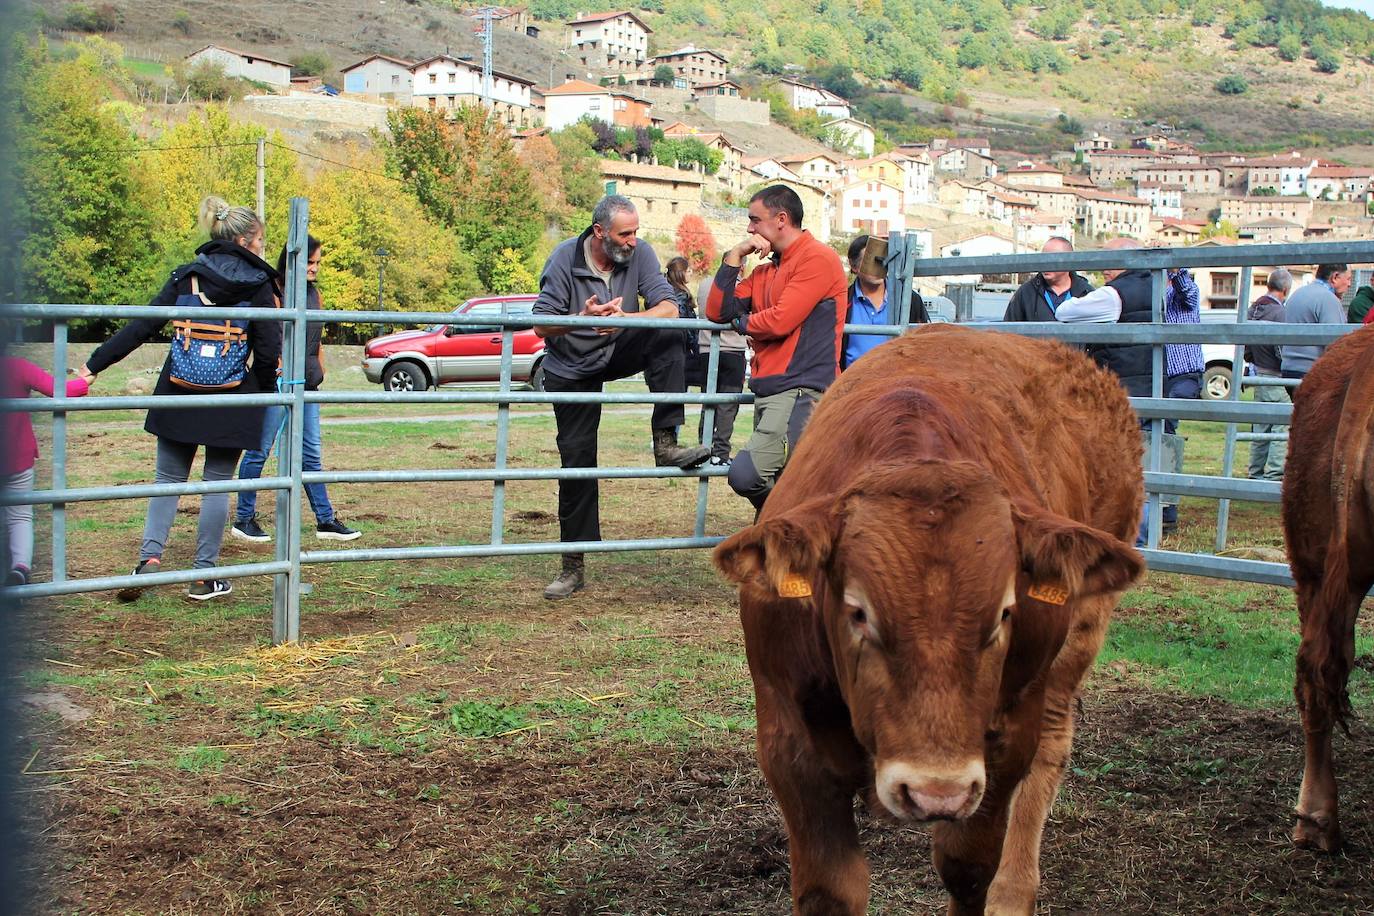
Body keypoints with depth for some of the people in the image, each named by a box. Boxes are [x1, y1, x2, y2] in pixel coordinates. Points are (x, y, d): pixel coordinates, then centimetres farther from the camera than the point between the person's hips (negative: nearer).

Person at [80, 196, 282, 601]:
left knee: (169, 478, 13)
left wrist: (96, 363, 1)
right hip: (231, 400, -2)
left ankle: (151, 556, -2)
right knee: (217, 484, 7)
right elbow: (268, 350, -6)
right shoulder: (258, 285, -5)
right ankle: (204, 575, 8)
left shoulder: (187, 276, 2)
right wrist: (263, 392, 10)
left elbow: (143, 325, -2)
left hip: (179, 396, 2)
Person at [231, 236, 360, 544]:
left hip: (307, 385, 7)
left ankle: (326, 521, 12)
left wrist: (319, 374, 17)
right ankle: (243, 519, 9)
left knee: (311, 455, 9)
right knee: (259, 451, 1)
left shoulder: (314, 292, 14)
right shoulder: (275, 291, -9)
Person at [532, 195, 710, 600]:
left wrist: (625, 318, -39)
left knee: (668, 339, -27)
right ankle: (573, 566, 7)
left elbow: (669, 307, -21)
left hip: (620, 353, 2)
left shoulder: (639, 254, -15)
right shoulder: (564, 259, -21)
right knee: (577, 459, -2)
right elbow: (541, 325, -20)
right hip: (572, 369, -2)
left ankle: (665, 443, -26)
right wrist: (582, 319, -40)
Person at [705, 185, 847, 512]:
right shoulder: (764, 271, 22)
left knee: (745, 474, -23)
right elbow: (717, 311, 14)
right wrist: (734, 257, 7)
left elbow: (780, 321, -16)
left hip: (800, 389, -10)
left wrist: (742, 322, 4)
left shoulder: (817, 258, -6)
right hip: (768, 391, 10)